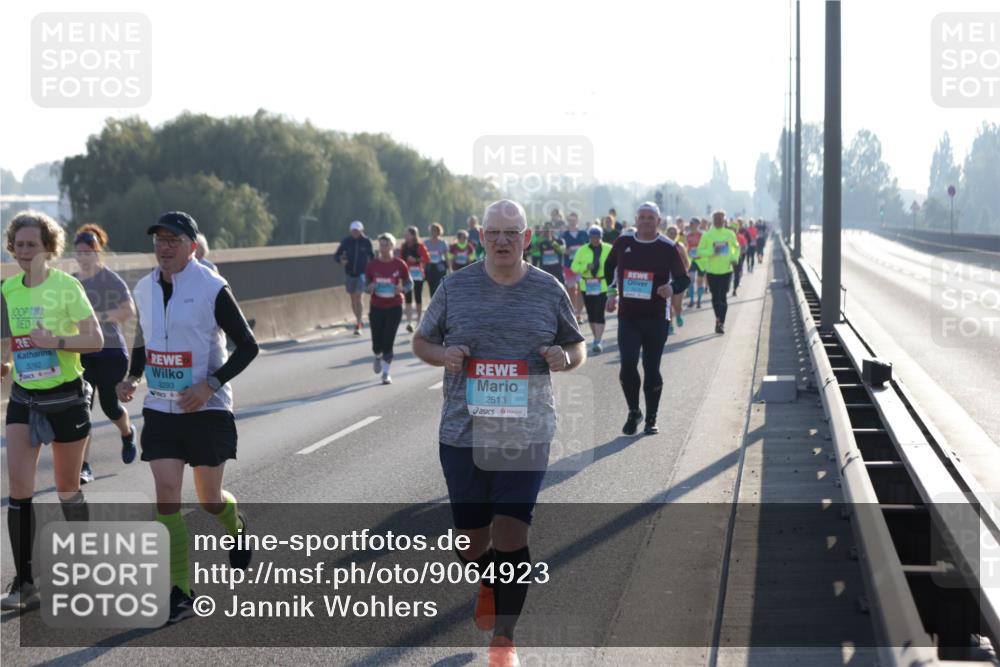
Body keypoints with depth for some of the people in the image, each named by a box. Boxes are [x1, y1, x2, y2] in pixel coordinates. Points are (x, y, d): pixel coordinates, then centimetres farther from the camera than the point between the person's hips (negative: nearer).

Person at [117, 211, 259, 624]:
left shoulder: (212, 289, -12)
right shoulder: (145, 288, 5)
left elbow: (247, 346, -9)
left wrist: (210, 386, -20)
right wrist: (132, 378, 1)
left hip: (206, 409, -4)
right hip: (160, 408, 4)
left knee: (209, 499, 7)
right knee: (166, 495, -7)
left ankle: (237, 528, 44)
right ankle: (180, 595, -3)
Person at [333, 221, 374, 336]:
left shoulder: (366, 241, -4)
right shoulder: (346, 241, -3)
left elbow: (372, 255, 12)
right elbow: (336, 255, -1)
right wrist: (341, 260, -21)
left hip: (362, 273, -3)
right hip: (350, 273, 3)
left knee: (358, 298, -15)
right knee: (353, 299, 13)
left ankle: (358, 326, -17)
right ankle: (358, 320, 33)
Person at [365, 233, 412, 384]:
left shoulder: (400, 265, -5)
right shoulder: (372, 265, -2)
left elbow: (409, 283, 5)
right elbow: (366, 285, 7)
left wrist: (402, 288, -17)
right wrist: (370, 288, -16)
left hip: (394, 308, -1)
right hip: (376, 308, 1)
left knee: (388, 342, -7)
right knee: (377, 342, 3)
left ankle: (386, 373, 7)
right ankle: (378, 357, 39)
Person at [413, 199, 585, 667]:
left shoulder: (549, 291, 3)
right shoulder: (456, 287, 2)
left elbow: (577, 346, 14)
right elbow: (421, 342, 11)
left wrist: (566, 358, -10)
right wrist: (443, 354, -11)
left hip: (526, 433, -1)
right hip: (464, 432, 1)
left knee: (510, 532, -9)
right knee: (471, 539, 9)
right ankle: (488, 585, 45)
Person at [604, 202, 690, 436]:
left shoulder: (668, 247, -4)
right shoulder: (623, 242, 4)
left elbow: (683, 278, -2)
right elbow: (609, 265, 23)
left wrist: (672, 288, -24)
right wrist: (612, 291, 13)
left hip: (656, 318, -1)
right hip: (627, 317, 1)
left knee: (652, 369, 5)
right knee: (628, 365, -12)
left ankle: (651, 419, 19)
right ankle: (633, 412, 9)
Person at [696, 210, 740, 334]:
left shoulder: (730, 234, 3)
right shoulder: (707, 235, -3)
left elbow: (736, 247, 18)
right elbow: (700, 251, -2)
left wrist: (735, 258, 0)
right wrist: (712, 251, -19)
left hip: (726, 269, 0)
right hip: (712, 270, 0)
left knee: (722, 296, -6)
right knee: (715, 296, 7)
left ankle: (721, 322, -3)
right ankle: (719, 319, 22)